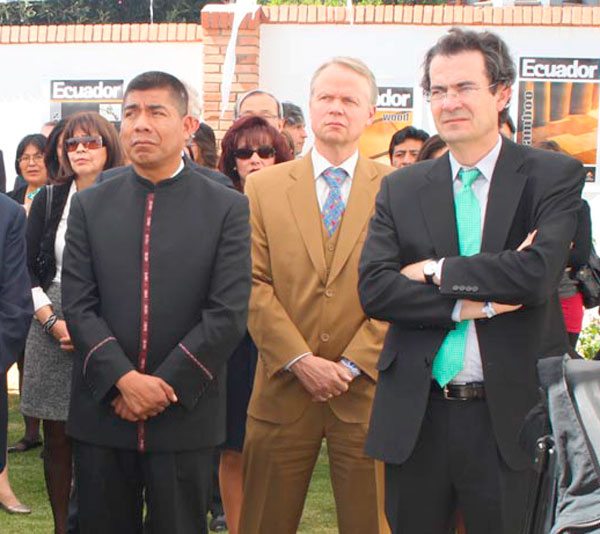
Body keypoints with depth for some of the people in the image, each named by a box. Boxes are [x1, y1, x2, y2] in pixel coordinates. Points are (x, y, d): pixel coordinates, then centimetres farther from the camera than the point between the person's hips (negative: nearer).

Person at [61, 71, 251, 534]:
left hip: (186, 415, -2)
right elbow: (78, 305, -1)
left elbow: (228, 313, -7)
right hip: (102, 409, 2)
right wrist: (124, 380, -14)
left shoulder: (227, 209, 0)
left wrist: (165, 386, -12)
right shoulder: (90, 206, 7)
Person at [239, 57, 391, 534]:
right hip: (283, 389, 1)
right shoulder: (264, 186, 7)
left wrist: (353, 364, -10)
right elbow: (253, 284, 0)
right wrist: (300, 361, -9)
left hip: (367, 389, -1)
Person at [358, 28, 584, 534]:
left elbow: (538, 273, -17)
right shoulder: (401, 188, 7)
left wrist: (436, 271, -9)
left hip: (510, 416, -2)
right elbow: (374, 288, -5)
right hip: (415, 416, 3)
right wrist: (470, 302, -15)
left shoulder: (555, 176, -2)